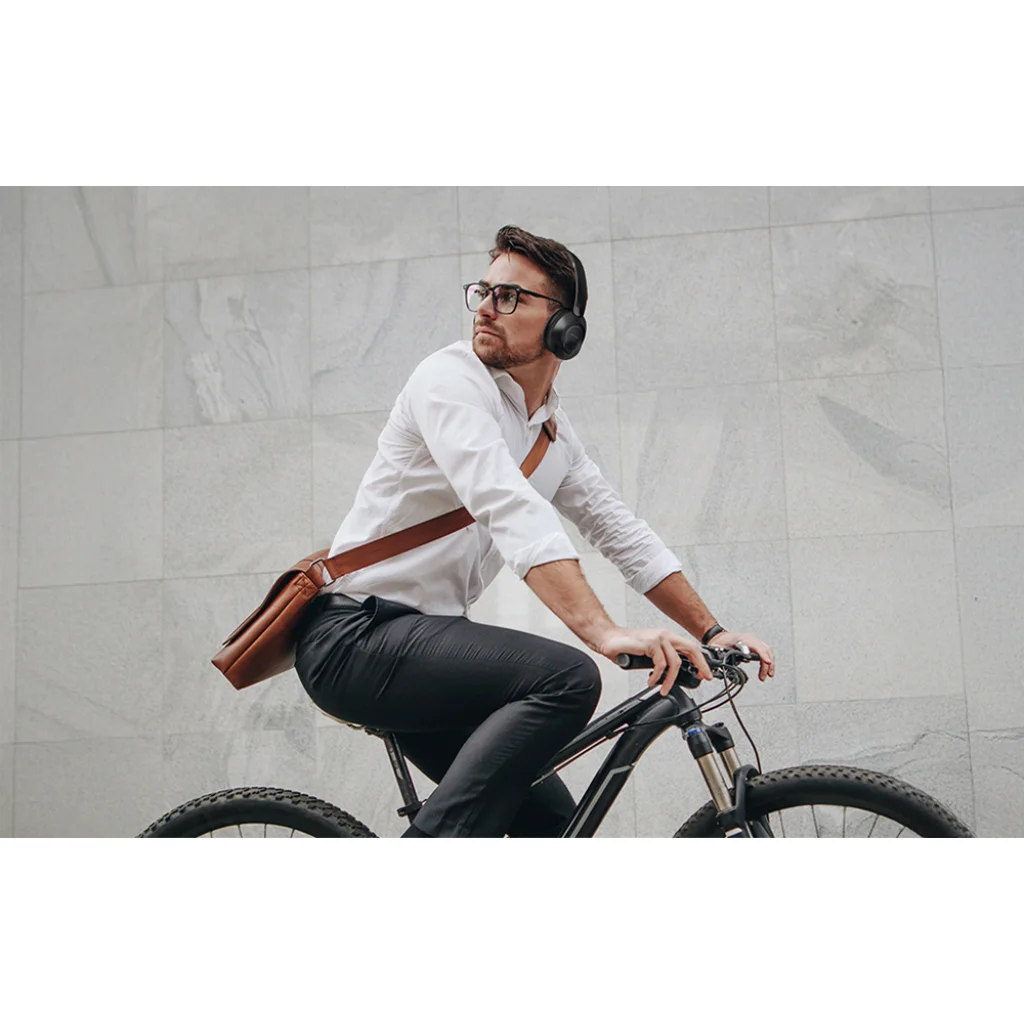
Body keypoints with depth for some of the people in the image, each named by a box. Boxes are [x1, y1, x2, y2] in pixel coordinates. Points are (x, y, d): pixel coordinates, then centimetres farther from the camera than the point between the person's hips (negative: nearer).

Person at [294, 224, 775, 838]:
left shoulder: (556, 435, 13)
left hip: (426, 638, 9)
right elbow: (509, 510, -29)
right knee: (568, 677, -28)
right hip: (358, 634, -9)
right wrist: (605, 633, -39)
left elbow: (623, 534, 18)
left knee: (550, 819, 6)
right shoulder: (452, 378, -14)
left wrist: (712, 634, 10)